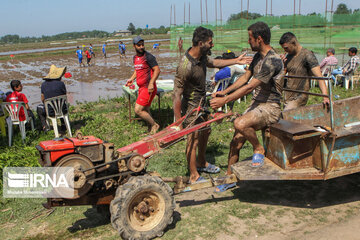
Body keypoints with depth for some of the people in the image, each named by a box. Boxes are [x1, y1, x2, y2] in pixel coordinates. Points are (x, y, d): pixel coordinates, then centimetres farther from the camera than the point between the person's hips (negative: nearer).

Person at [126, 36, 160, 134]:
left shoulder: (148, 56, -12)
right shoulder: (135, 57, 13)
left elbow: (157, 70, -17)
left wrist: (151, 83, -25)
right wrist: (132, 78, 13)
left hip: (149, 88, -8)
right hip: (141, 87, 8)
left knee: (138, 110, -13)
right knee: (145, 110, 14)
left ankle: (154, 125, 3)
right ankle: (151, 131, 27)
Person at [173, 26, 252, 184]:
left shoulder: (202, 56, -3)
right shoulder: (185, 66, -32)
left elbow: (213, 63, 21)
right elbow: (177, 95, -30)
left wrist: (236, 61, 22)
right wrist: (178, 122, -29)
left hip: (201, 102, 10)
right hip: (191, 106, -10)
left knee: (205, 132, 23)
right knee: (193, 139, -1)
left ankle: (201, 163, 44)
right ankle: (194, 176, 14)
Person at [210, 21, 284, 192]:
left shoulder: (272, 60, -21)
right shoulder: (258, 56, 11)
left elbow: (250, 87, -25)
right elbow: (245, 77, 18)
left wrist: (224, 100, -23)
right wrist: (224, 92, 9)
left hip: (270, 107, -9)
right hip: (256, 104, 9)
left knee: (240, 124, -35)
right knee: (236, 141, 3)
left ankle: (259, 150, -7)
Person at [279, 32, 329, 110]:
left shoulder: (307, 55, -11)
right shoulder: (288, 56, 11)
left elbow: (319, 77, -20)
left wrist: (325, 97, -32)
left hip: (299, 98, -7)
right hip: (287, 96, 7)